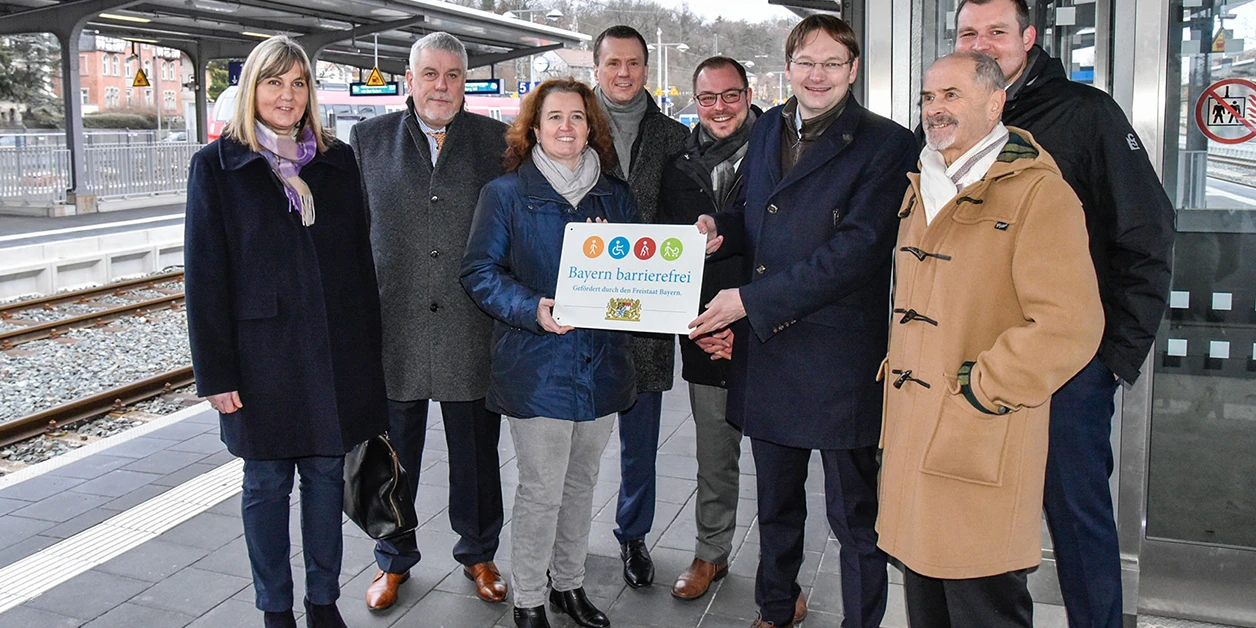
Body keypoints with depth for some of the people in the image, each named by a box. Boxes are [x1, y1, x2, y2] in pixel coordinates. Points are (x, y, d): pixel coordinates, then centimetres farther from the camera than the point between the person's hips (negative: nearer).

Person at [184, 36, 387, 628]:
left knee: (326, 473, 11)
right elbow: (205, 275, -4)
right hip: (261, 352, -2)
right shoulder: (216, 165, -1)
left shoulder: (337, 160, 7)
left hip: (334, 351, 3)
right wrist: (216, 372, -8)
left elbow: (360, 260, 8)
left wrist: (367, 351, 4)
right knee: (267, 483, 9)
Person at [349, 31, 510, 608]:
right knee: (393, 452, 13)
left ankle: (478, 552, 34)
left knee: (476, 453, 13)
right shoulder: (368, 139, 4)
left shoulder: (496, 140, 3)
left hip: (472, 328, 0)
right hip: (392, 326, 1)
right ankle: (393, 560, 33)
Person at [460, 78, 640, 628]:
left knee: (581, 482, 16)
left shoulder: (616, 195, 11)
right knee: (541, 490, -1)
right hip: (537, 365, -4)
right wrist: (532, 310, -21)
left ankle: (568, 583, 34)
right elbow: (480, 272, -6)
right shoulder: (506, 193, -1)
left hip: (601, 363, 5)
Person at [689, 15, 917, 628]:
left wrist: (751, 299, -20)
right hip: (766, 349, 6)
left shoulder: (886, 144, -10)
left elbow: (856, 249, -19)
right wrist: (718, 227, -2)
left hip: (840, 359, -6)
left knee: (854, 513, 6)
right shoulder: (768, 128, 11)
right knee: (775, 503, 22)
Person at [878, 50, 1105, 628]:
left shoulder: (1037, 193, -11)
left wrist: (980, 390, -16)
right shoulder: (921, 190, 15)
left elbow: (1068, 326, -20)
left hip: (981, 447, -8)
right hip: (911, 439, 8)